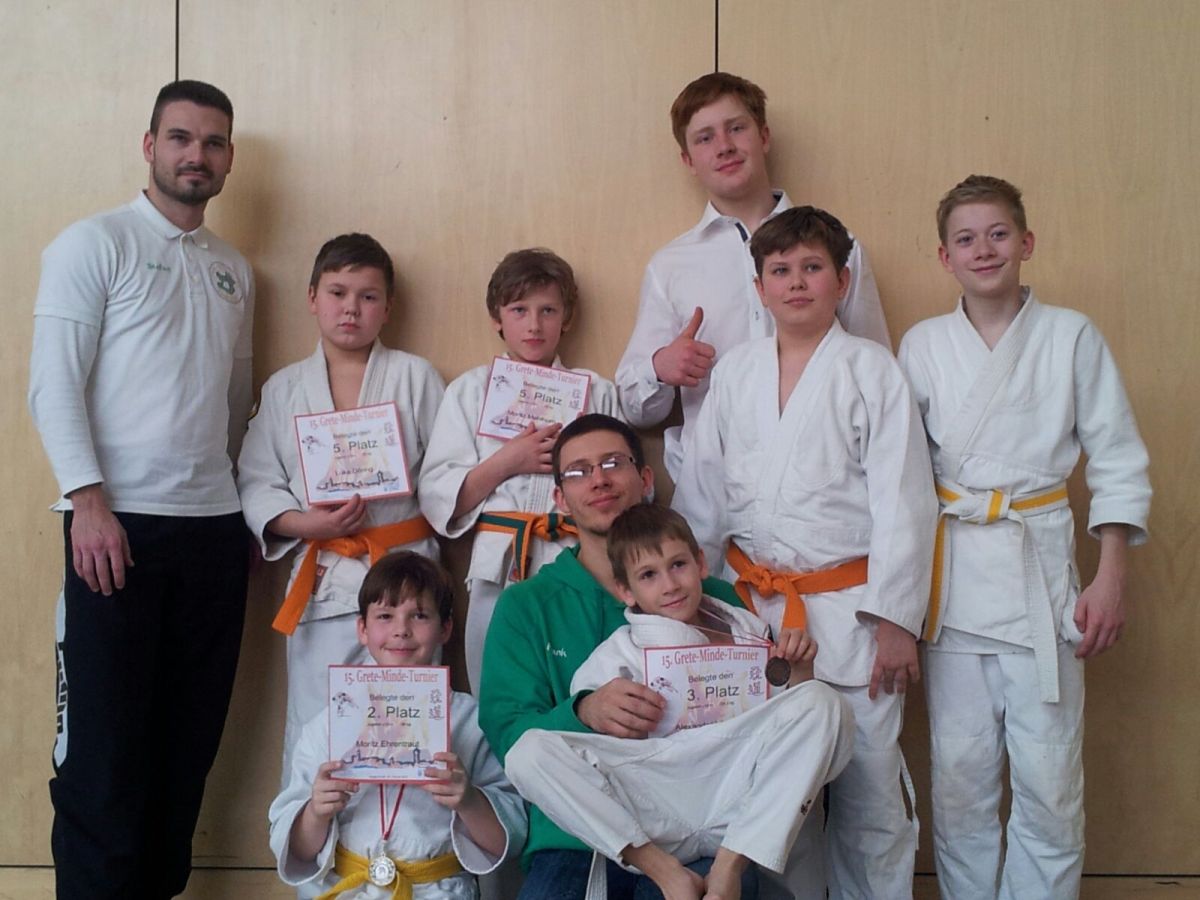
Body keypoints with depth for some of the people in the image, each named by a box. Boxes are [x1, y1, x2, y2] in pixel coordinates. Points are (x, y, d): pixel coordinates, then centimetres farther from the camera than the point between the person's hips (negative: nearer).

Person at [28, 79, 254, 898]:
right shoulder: (94, 244, 1)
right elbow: (54, 384, -6)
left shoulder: (235, 270, 16)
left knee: (190, 736, 8)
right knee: (105, 738, -1)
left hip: (214, 529, 5)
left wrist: (241, 498, 11)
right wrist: (89, 501, -15)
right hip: (118, 523, -5)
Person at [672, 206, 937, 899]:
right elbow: (701, 496, 12)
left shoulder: (873, 370, -3)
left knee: (867, 801, 2)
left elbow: (904, 503, -6)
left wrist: (897, 621, -9)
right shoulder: (735, 373, 8)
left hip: (849, 609, -3)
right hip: (756, 607, 3)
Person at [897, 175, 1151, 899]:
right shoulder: (923, 344, 5)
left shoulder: (1071, 336, 1)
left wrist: (1112, 579, -3)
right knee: (960, 772, 7)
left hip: (1041, 570, -1)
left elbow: (1118, 460, 2)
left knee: (1049, 778, 1)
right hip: (952, 573, 2)